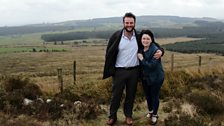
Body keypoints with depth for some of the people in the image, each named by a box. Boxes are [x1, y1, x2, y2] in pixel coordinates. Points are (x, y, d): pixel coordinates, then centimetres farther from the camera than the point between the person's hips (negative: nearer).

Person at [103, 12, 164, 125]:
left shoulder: (138, 37, -4)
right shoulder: (116, 36, -9)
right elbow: (109, 53, -3)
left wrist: (160, 51, -13)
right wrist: (110, 70, -7)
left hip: (134, 70, 2)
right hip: (119, 71, -2)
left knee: (131, 94, 15)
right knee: (116, 94, 9)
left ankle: (128, 115, 34)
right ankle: (112, 116, 26)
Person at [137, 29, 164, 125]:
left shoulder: (155, 50, -23)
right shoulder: (140, 49, -1)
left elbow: (152, 65, -28)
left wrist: (142, 59, -24)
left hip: (156, 78, -6)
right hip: (145, 77, 6)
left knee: (154, 96, 10)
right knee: (147, 95, 20)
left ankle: (155, 114, 30)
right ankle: (150, 111, 43)